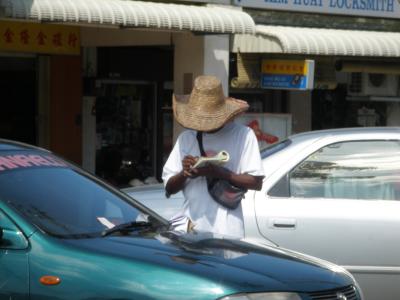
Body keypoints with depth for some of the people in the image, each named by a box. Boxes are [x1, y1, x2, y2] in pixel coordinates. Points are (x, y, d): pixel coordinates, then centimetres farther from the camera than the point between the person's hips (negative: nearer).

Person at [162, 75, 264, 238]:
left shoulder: (243, 135, 3)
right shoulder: (186, 137, 16)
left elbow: (256, 182, -3)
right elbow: (169, 188, 15)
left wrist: (218, 173, -14)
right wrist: (184, 173, -7)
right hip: (188, 223, 4)